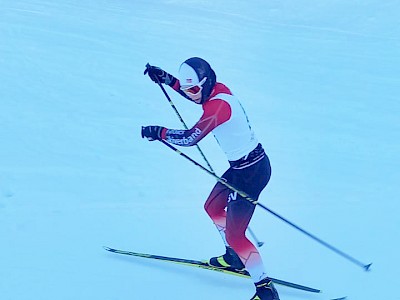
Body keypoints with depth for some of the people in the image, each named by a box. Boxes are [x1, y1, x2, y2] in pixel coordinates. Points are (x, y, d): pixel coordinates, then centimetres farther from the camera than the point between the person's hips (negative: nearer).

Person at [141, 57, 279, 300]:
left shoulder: (218, 105, -26)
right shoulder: (218, 89, 2)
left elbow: (190, 137, -32)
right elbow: (196, 95, 25)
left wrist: (158, 132, -18)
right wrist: (167, 79, 17)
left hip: (251, 171, -10)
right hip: (242, 166, 10)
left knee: (234, 235, -7)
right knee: (213, 207, 25)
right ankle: (234, 257, 42)